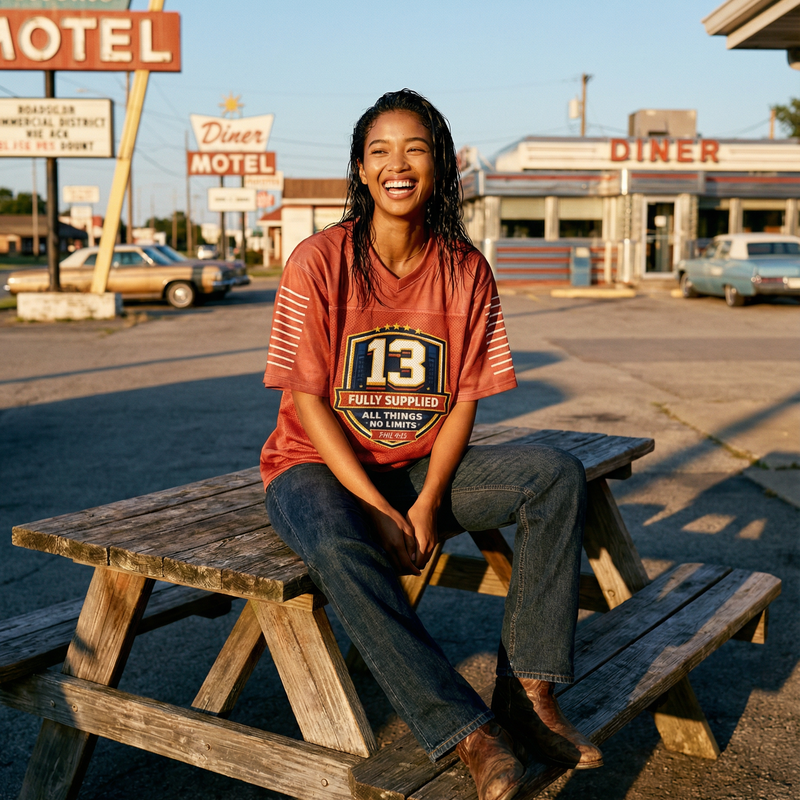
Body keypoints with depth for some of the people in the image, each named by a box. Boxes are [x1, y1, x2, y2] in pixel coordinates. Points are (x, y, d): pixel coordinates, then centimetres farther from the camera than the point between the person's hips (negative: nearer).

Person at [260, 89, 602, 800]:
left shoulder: (464, 269, -1)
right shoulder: (321, 261, -12)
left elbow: (464, 399, -1)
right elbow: (308, 401, -12)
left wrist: (427, 503, -17)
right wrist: (379, 509, -21)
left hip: (426, 466, 4)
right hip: (320, 466, -3)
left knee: (557, 476, -17)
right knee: (338, 547, -38)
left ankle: (527, 690, -17)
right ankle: (470, 733, -30)